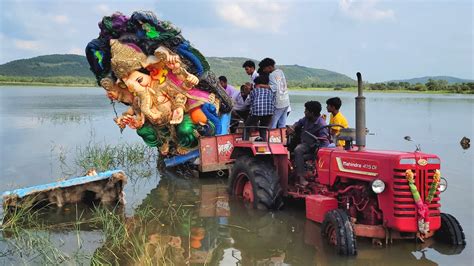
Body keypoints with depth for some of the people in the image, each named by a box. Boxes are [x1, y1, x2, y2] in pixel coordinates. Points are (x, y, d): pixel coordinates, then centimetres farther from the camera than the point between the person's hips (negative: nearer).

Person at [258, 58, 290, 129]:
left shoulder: (272, 75, -13)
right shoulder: (280, 71, 12)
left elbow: (274, 88, -25)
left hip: (278, 104, -8)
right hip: (286, 102, 9)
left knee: (271, 126, -4)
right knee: (282, 126, 11)